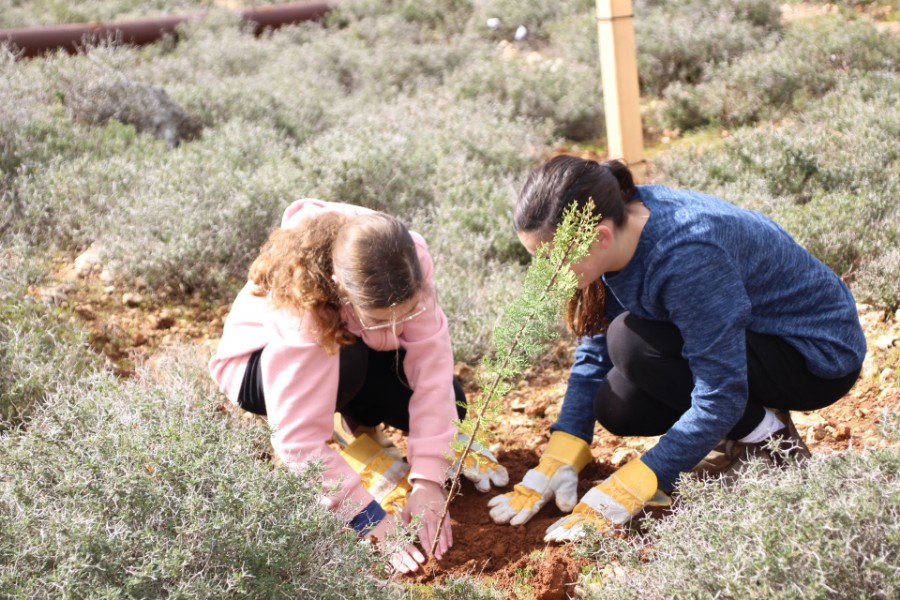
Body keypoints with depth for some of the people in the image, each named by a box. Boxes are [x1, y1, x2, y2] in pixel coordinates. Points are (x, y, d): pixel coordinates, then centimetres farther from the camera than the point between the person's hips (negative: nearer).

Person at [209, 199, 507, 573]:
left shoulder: (409, 261, -31)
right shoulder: (299, 304, -41)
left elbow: (431, 360, -31)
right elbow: (299, 439, -40)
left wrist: (427, 479, -36)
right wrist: (374, 519, -43)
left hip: (361, 349, 4)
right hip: (262, 368, -4)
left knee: (447, 402, -21)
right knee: (346, 364, -38)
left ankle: (353, 423, 6)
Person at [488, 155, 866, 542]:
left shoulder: (686, 257, -35)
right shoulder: (617, 221, -11)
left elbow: (720, 397, -32)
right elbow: (594, 350, -3)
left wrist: (622, 494, -31)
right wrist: (558, 462, -12)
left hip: (821, 354, -8)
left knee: (632, 342, -26)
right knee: (617, 408, -8)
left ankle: (769, 442, -8)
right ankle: (757, 418, 11)